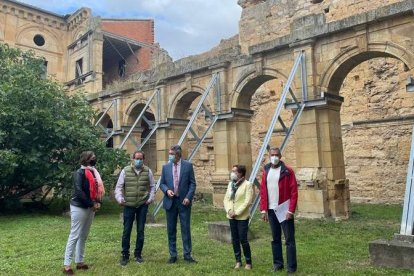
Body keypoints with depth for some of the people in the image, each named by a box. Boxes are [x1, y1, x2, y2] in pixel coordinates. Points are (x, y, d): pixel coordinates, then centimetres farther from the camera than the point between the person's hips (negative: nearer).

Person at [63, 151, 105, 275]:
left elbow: (98, 188, 12)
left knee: (84, 236, 12)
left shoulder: (93, 172, 10)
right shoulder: (79, 173, -12)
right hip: (79, 208, -8)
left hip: (90, 208, 8)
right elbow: (79, 191, -21)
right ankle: (66, 265, 4)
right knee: (74, 236, -3)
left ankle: (79, 261, 21)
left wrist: (98, 202, -4)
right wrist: (92, 204, -17)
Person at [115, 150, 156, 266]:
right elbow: (119, 187, -1)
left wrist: (150, 198, -2)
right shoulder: (125, 171, -2)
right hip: (128, 205, -1)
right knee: (126, 231, 5)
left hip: (143, 205, 1)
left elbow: (152, 186, 8)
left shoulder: (148, 171, 2)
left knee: (140, 231, 9)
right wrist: (120, 199, -13)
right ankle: (125, 255, 19)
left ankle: (138, 254, 23)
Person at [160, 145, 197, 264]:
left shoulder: (188, 165, -2)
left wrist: (188, 197, -12)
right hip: (170, 201, 2)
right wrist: (167, 190, -12)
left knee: (186, 229, 3)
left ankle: (187, 255, 14)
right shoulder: (165, 167, 4)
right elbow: (162, 183, 8)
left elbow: (192, 183, -1)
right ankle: (173, 255, 20)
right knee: (171, 230, 8)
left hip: (184, 201, -2)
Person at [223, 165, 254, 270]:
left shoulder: (247, 184, -9)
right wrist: (229, 210, -8)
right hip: (231, 217, 6)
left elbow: (247, 201, -15)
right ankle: (238, 261, 23)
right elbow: (226, 199, 9)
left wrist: (237, 212, -17)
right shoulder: (230, 184, 11)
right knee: (235, 239, 10)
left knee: (243, 239, -4)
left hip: (242, 217, -6)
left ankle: (248, 262, 12)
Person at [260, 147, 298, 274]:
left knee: (289, 239, 2)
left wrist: (291, 210, -14)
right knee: (275, 238, 13)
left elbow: (294, 192, -8)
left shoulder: (288, 171, -5)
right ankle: (277, 263, 25)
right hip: (271, 210, 4)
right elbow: (263, 191, 8)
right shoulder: (266, 171, 8)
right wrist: (263, 209, 3)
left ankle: (291, 266, 11)